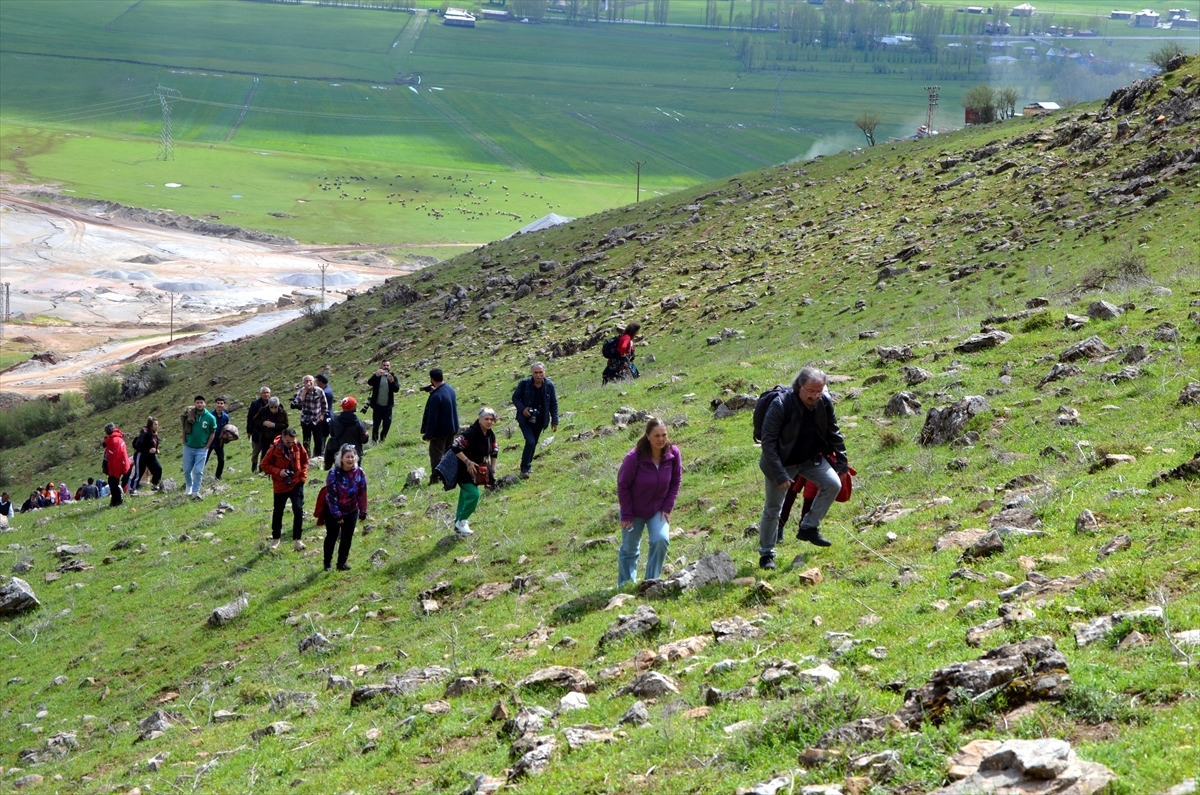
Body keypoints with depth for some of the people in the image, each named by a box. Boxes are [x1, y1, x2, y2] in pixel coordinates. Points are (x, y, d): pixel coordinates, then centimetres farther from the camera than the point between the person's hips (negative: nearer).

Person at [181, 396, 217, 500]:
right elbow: (184, 429, 5)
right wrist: (184, 442, 1)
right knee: (187, 470, 11)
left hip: (202, 449, -2)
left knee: (198, 471, -4)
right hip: (188, 447, 2)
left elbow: (212, 433, 0)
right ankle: (189, 486, 36)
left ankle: (195, 492, 3)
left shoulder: (210, 418, -10)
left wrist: (206, 447, -4)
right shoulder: (189, 415, -7)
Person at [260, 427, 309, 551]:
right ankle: (275, 538, 30)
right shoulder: (275, 448, -15)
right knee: (278, 512, 13)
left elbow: (305, 461, 8)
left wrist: (303, 476, -2)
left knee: (298, 510, -13)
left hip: (296, 484, 1)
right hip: (280, 486, -1)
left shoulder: (298, 447, -8)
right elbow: (265, 465, -7)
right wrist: (278, 471, -21)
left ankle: (297, 540, -6)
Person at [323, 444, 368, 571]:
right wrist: (337, 515, -19)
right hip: (333, 511, -2)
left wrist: (363, 512, -1)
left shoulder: (359, 473, -13)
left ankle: (341, 563, 16)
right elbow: (331, 495, -20)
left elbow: (362, 493, -4)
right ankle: (327, 563, 26)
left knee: (347, 538, 0)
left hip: (351, 511, 2)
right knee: (331, 537, 10)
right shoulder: (334, 473, -23)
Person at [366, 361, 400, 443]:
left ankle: (382, 439, 21)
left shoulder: (393, 376, 3)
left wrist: (392, 381, -30)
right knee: (376, 424, -1)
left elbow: (397, 389, -9)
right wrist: (376, 375, -40)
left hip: (388, 406, 2)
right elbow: (369, 382, -21)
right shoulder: (376, 376, -1)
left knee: (387, 424, 2)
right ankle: (374, 440, 11)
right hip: (378, 405, -2)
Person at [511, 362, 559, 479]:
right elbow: (515, 398, -2)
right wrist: (522, 409, -19)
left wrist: (555, 421, 0)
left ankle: (527, 466, 32)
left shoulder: (549, 385, -7)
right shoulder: (524, 383, -12)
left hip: (539, 421, 3)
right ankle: (524, 469, -7)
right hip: (525, 419, -3)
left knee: (533, 444, 13)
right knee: (530, 442, -17)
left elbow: (553, 404, 2)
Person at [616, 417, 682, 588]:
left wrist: (667, 507, -5)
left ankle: (652, 581, -3)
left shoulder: (673, 454, -17)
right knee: (629, 549, 9)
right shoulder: (634, 457, -26)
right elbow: (623, 485, -15)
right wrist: (626, 514, -11)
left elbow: (676, 482, -1)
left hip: (658, 510, 2)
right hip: (634, 510, -2)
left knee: (661, 540, -18)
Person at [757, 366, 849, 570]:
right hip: (782, 462, -5)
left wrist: (841, 461, 3)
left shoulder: (825, 402, -13)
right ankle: (766, 553, 19)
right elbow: (768, 442, -25)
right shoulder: (781, 405, -29)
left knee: (833, 484, -13)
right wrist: (779, 474, -28)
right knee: (772, 509, 2)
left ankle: (809, 527, 2)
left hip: (811, 459, 5)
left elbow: (833, 433, 4)